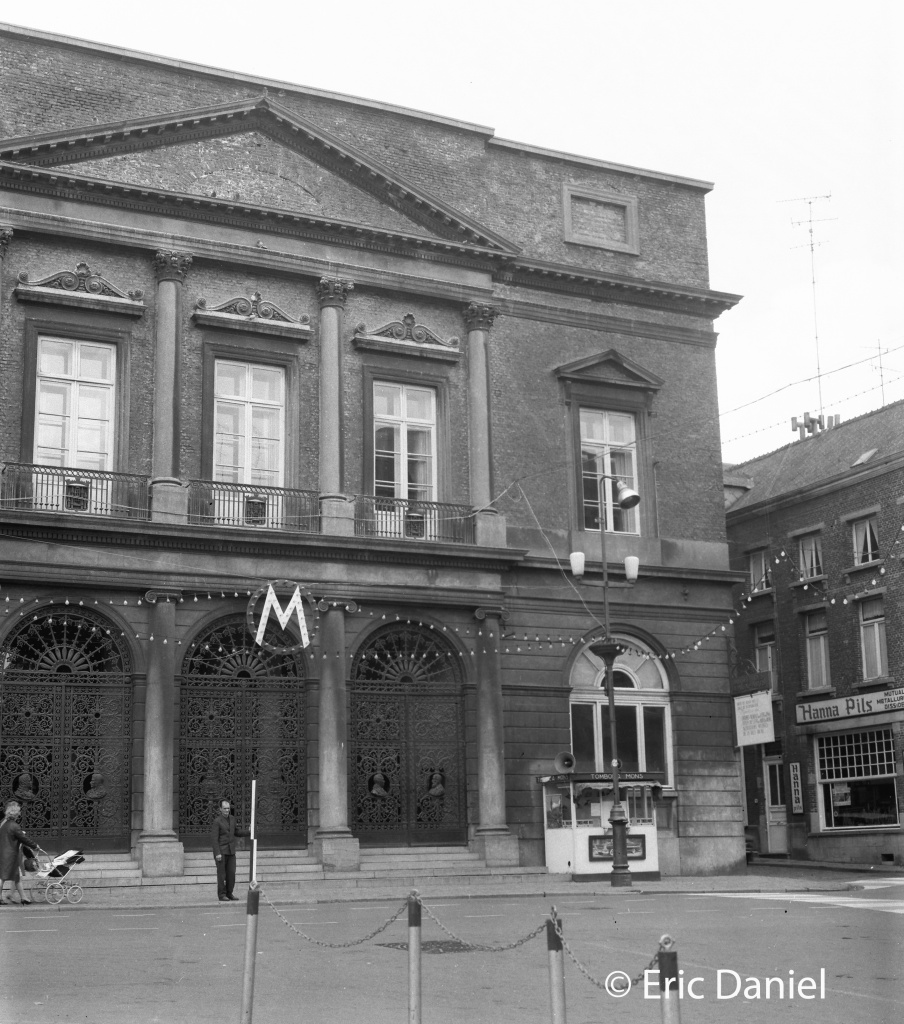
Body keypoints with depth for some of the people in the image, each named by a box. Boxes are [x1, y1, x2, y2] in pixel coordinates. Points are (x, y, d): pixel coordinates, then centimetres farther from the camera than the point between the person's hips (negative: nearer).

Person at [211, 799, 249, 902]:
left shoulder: (231, 818, 8)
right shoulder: (217, 821, -13)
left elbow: (236, 832, 20)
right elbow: (214, 838, -16)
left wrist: (250, 832, 7)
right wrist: (217, 853, -21)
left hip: (230, 851, 6)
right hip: (220, 851, -6)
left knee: (231, 873, 5)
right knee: (221, 873, -1)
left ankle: (229, 894, 14)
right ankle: (222, 895, 6)